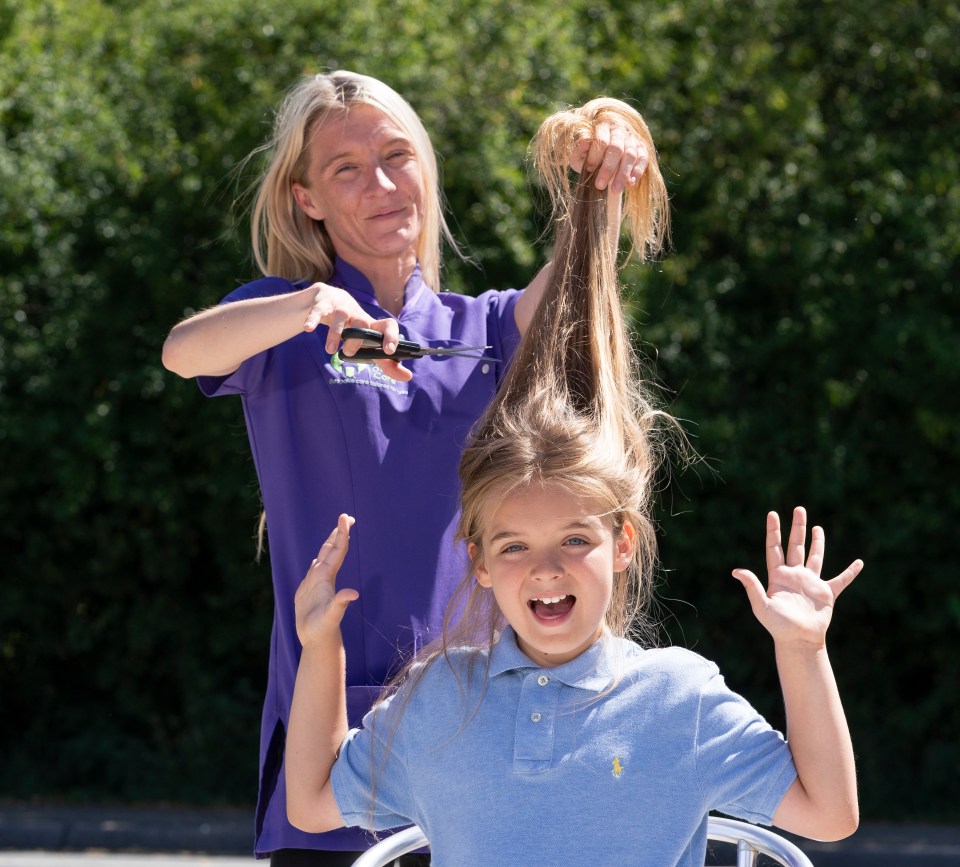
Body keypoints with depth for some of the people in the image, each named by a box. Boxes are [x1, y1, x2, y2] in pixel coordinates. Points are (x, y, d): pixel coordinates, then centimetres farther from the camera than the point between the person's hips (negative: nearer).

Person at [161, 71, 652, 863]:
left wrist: (601, 191, -27)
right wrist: (312, 307, -37)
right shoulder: (288, 326, 3)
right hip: (334, 706, -3)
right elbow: (184, 350, -18)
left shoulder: (477, 329, 14)